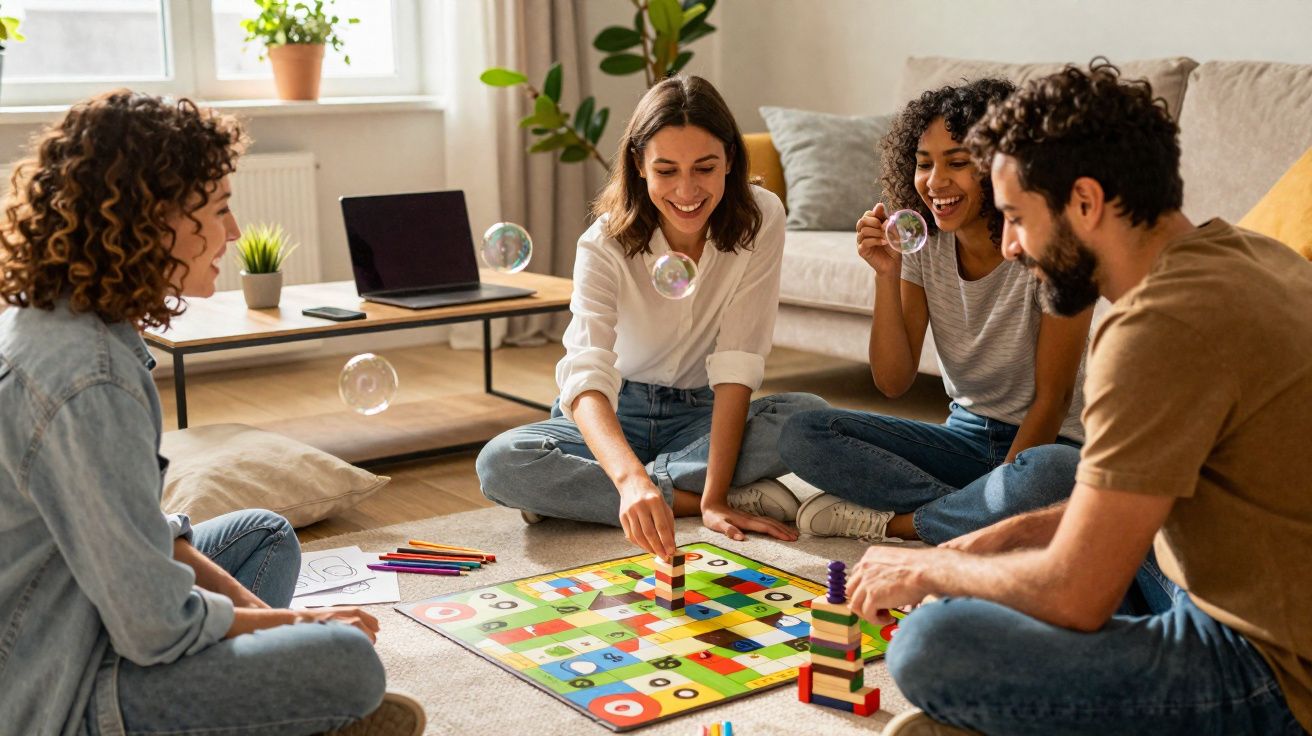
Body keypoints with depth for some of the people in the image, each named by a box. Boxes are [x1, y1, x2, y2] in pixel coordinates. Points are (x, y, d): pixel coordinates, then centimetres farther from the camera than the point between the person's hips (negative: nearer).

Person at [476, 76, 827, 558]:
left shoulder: (760, 220, -18)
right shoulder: (606, 243, -22)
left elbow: (737, 364, -21)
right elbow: (586, 373, -37)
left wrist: (715, 498, -30)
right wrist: (631, 478, -57)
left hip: (705, 415, 1)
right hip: (616, 414, -1)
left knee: (812, 418, -29)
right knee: (500, 464, -30)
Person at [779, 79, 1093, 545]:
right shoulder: (923, 245, -2)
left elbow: (1053, 397, -13)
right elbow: (893, 382, -6)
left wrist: (1001, 487, -21)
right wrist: (886, 275, -17)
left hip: (1042, 443, -4)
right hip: (964, 437, 4)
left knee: (1050, 472, -41)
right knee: (801, 436, -13)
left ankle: (891, 521, -18)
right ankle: (964, 510, -16)